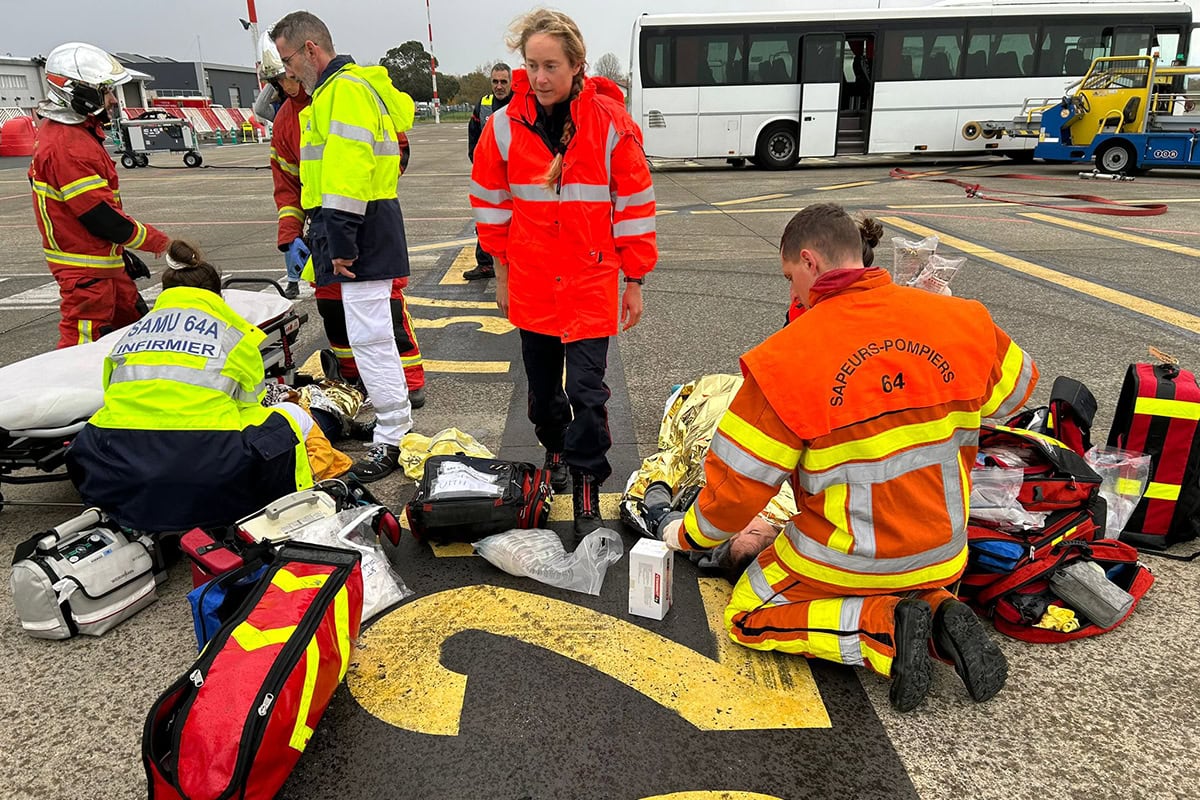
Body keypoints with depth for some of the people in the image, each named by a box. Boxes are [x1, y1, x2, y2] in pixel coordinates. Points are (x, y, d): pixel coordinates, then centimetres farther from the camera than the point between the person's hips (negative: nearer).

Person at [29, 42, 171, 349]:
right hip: (85, 271, -10)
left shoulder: (78, 132, 12)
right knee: (81, 345, -6)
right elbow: (101, 216, -22)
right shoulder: (65, 147, -21)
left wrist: (122, 252, 18)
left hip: (104, 260, 10)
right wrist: (158, 242, -11)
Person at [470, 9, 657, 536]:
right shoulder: (505, 126, -3)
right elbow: (491, 202, 9)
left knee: (586, 390, -5)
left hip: (591, 281, -3)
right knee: (542, 384, 16)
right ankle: (555, 450, 43)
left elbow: (634, 205, -3)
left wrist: (634, 281, -1)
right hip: (531, 282, 3)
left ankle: (586, 493, 9)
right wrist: (502, 272, 11)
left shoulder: (610, 123, -9)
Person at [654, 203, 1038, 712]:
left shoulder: (787, 357, -23)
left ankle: (882, 630, -5)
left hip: (847, 562, -5)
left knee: (748, 619, 18)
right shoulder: (959, 319, -9)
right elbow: (1017, 386, 13)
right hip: (942, 559, 6)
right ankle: (937, 614, 3)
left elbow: (737, 486, -17)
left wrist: (689, 533, 2)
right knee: (907, 590, 39)